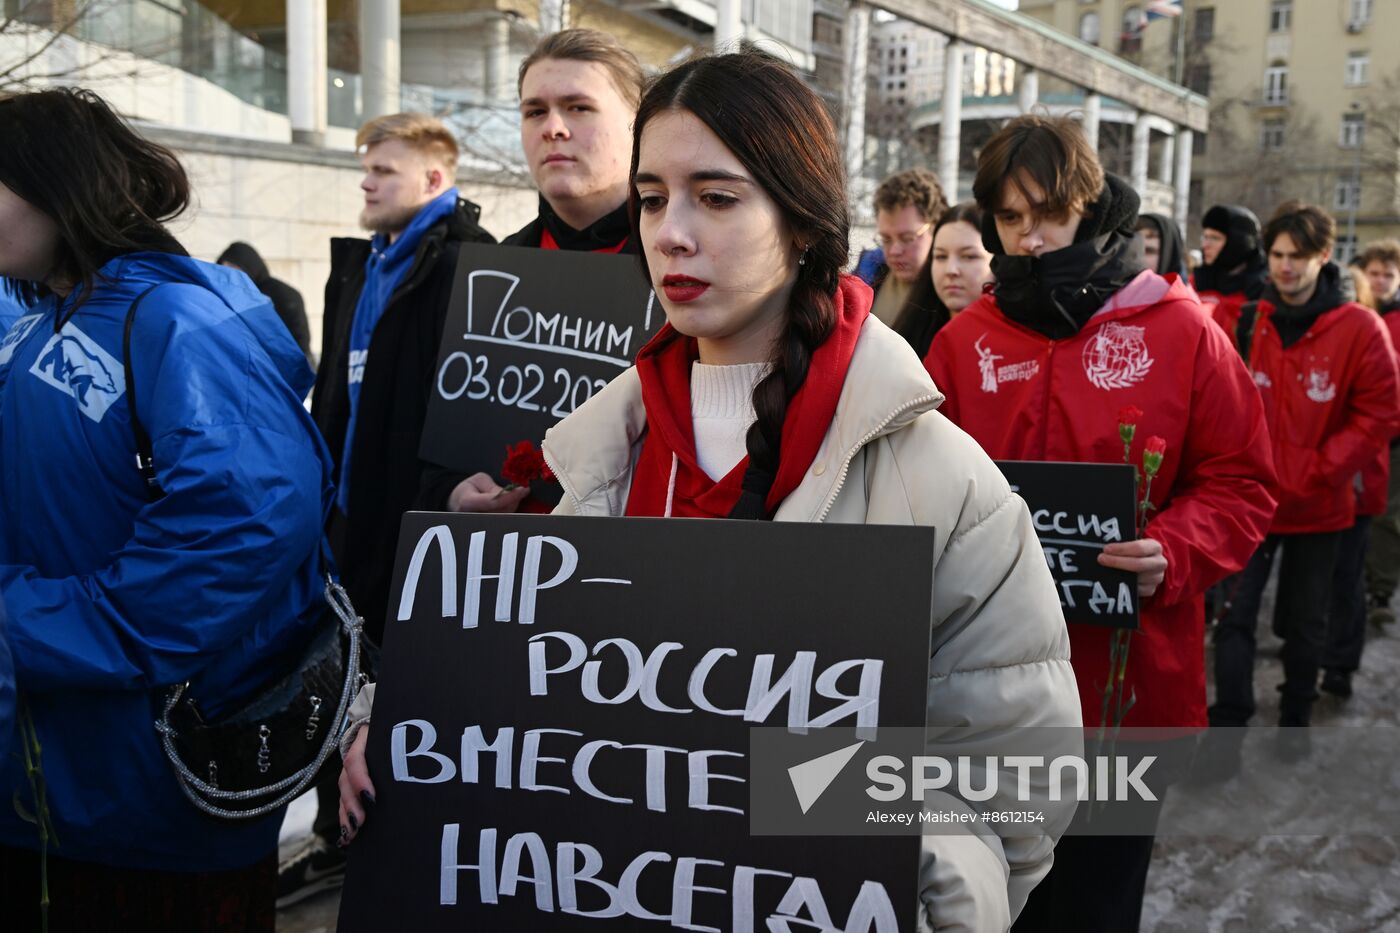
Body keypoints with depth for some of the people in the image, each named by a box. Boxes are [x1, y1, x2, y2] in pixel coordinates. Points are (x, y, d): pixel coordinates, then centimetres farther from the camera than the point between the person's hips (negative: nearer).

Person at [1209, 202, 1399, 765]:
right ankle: (1228, 726, 8)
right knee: (1235, 617, -2)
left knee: (1305, 625, 15)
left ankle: (1296, 719, 34)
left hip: (1318, 507, -1)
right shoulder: (1246, 322, -2)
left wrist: (1316, 472, -13)